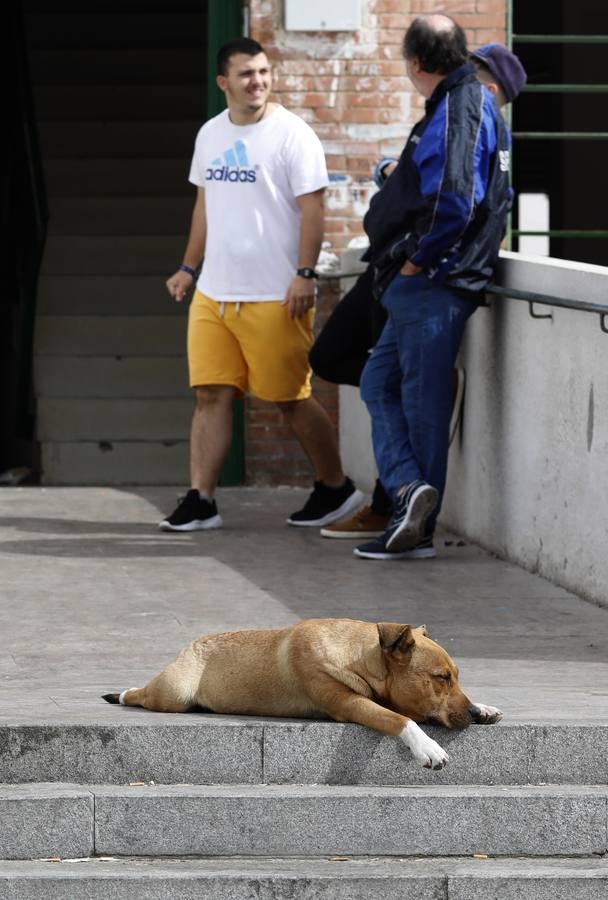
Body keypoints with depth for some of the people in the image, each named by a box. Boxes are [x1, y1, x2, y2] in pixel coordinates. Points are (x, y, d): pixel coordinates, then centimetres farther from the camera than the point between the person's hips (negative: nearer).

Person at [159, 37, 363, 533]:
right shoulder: (210, 135, 12)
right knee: (212, 394, 1)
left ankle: (336, 487, 17)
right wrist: (189, 267, 19)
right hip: (214, 293, 6)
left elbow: (312, 209, -12)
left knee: (293, 398, 2)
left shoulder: (291, 134, -8)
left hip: (275, 297, -6)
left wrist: (305, 275, -19)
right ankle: (201, 500, 3)